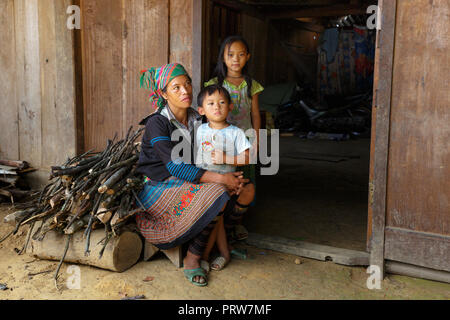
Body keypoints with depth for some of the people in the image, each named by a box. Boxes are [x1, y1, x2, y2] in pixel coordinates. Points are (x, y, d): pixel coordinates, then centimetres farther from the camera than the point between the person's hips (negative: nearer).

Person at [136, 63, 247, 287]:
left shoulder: (196, 120, 7)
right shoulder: (157, 123, -14)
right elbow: (176, 167, -23)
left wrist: (230, 178, -13)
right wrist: (221, 179, -26)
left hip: (183, 184, 7)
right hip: (157, 188, -7)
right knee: (217, 194, -28)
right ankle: (192, 258, -9)